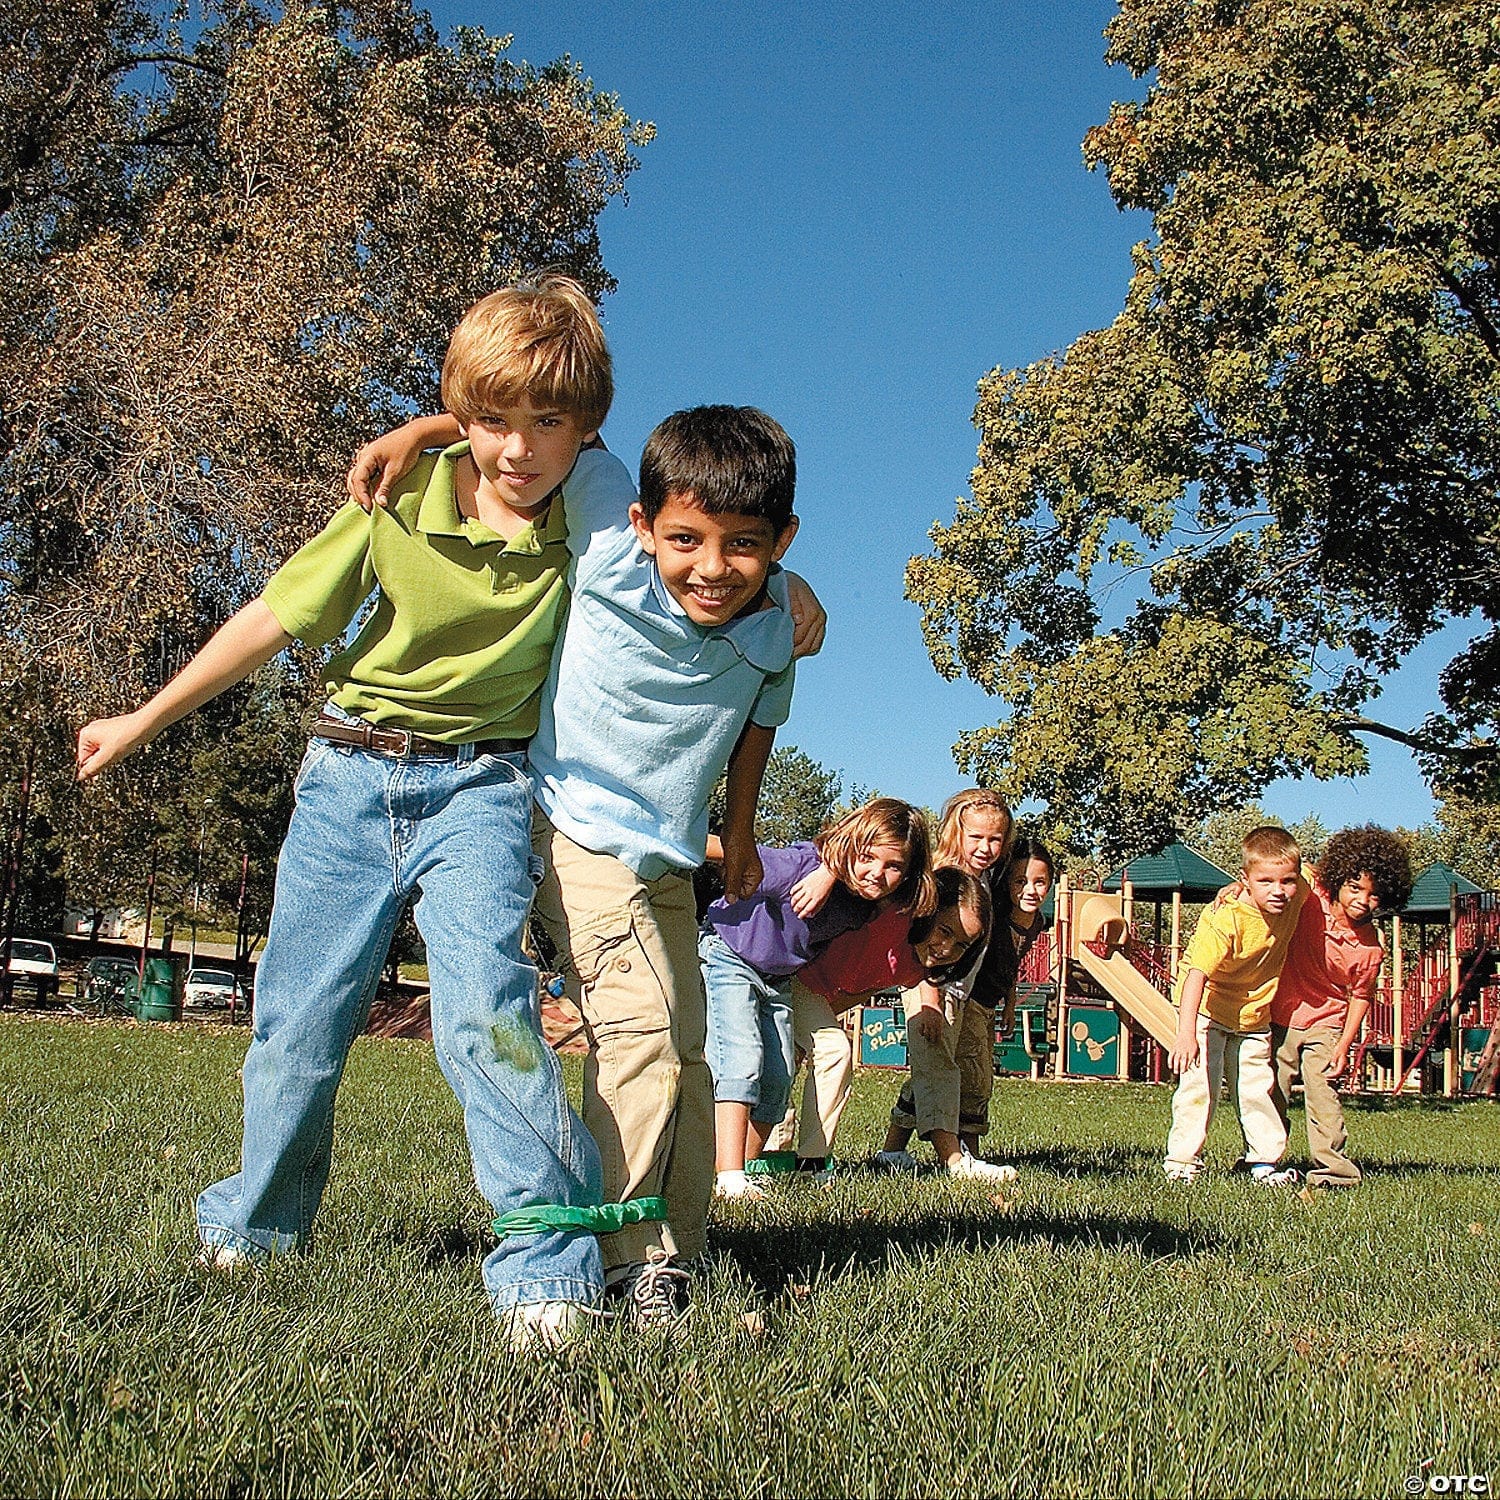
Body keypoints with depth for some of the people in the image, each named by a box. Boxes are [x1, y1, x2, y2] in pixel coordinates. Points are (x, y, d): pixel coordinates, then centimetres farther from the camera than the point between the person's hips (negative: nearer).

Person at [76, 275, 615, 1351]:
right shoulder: (401, 501, -9)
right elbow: (273, 620, 2)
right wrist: (143, 721, 9)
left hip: (481, 787, -2)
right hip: (352, 776, 2)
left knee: (484, 1002, -24)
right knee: (298, 1021, 8)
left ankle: (550, 1262, -16)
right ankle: (258, 1221, 34)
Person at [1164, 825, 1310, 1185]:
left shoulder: (1296, 895, -17)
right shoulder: (1225, 919, -34)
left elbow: (1308, 872, 9)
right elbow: (1197, 973, -41)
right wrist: (1186, 1033, -48)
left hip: (1253, 1016, 5)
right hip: (1206, 1009, -5)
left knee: (1257, 1088, 9)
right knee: (1200, 1085, -7)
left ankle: (1265, 1162, 20)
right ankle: (1182, 1161, 3)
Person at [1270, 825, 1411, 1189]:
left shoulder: (1370, 946, -14)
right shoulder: (1311, 895, -15)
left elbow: (1361, 996, -3)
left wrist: (1344, 1044, -8)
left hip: (1325, 1025, -1)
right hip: (1279, 1015, 1)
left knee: (1322, 1093, -10)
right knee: (1270, 1093, 8)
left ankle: (1332, 1168, -1)